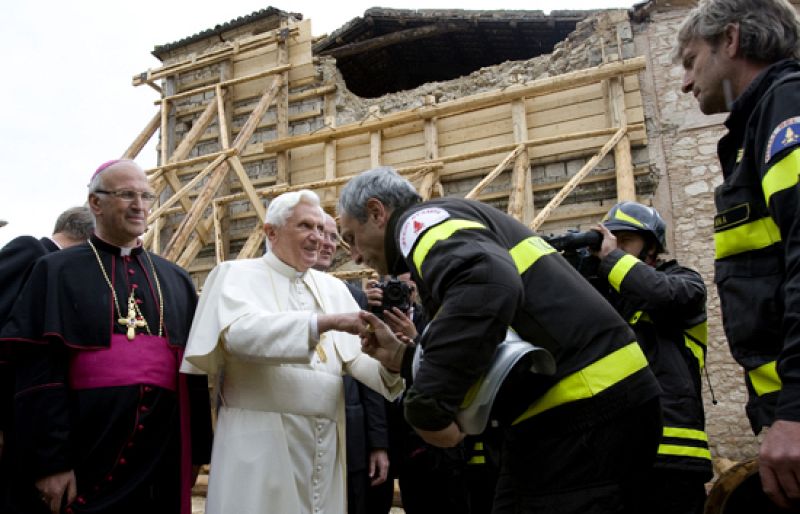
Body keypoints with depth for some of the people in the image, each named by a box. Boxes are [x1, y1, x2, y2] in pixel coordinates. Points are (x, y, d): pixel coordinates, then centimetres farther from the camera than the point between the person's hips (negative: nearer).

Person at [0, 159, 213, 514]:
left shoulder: (176, 280, 12)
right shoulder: (57, 271, 1)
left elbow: (195, 369, 11)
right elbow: (36, 371, -7)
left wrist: (196, 451, 7)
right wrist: (49, 461, -13)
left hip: (163, 456, 4)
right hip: (85, 457, -3)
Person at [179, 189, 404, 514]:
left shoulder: (334, 288, 15)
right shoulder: (238, 275, 1)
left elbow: (357, 358, 5)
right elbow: (241, 331, -20)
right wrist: (328, 321, -27)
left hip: (325, 443, 5)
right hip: (260, 441, -5)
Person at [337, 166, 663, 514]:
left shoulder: (420, 222, -5)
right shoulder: (461, 226, 23)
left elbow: (489, 285, -30)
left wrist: (426, 403, -26)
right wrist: (401, 357, 17)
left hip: (581, 408, -10)